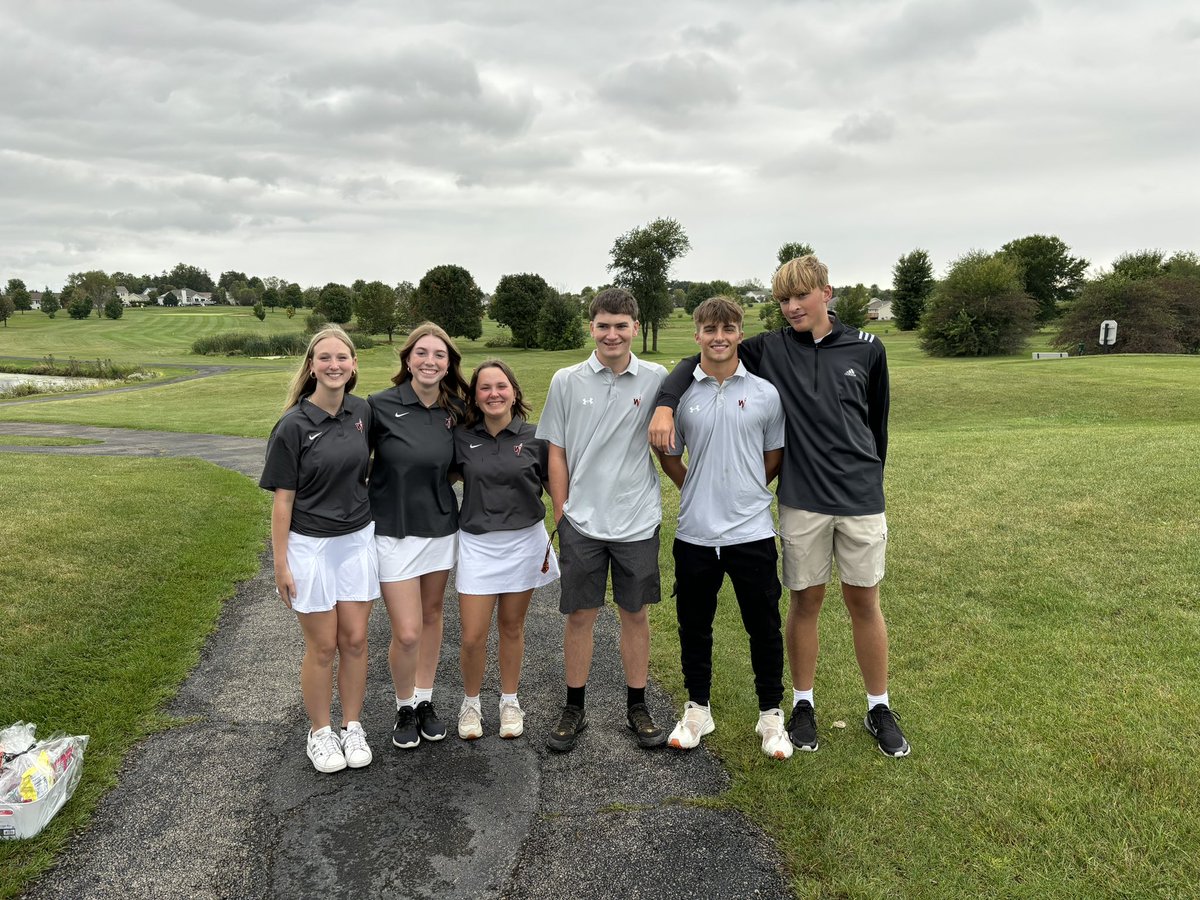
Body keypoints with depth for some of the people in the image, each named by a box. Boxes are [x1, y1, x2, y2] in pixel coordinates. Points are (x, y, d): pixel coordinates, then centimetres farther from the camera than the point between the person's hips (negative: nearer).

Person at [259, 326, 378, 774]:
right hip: (311, 546, -4)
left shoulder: (362, 411, -1)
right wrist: (281, 564, -10)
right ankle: (320, 732, 26)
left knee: (355, 640, 10)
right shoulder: (293, 426, -14)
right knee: (322, 646, 6)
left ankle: (352, 727, 27)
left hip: (357, 539, 4)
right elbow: (283, 498, -11)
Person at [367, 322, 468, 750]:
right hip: (394, 530, -4)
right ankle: (405, 708, 22)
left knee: (432, 615, 15)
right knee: (407, 632, -4)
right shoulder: (380, 405, -12)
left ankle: (426, 701, 34)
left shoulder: (454, 411, 0)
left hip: (440, 526, 4)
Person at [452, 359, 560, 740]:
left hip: (524, 540, 0)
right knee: (473, 636, -1)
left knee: (512, 626, 13)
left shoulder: (534, 437, -5)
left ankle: (510, 702, 32)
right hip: (477, 543, 0)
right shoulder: (462, 438, -2)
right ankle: (470, 704, 25)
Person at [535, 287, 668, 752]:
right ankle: (574, 710, 24)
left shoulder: (656, 379, -2)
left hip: (638, 519, 0)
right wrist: (561, 513, 1)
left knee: (636, 613, 11)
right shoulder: (566, 381, 0)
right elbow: (556, 453, 3)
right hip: (582, 521, 0)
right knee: (580, 614, 8)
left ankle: (637, 707, 27)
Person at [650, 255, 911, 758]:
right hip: (801, 501, 0)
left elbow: (877, 419, 12)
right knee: (806, 601, 8)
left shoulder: (866, 349, 2)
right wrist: (666, 403, -17)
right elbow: (700, 359, 0)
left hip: (861, 498, 1)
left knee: (863, 602, 9)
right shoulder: (769, 350, 0)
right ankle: (803, 704, 26)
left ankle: (879, 709, 26)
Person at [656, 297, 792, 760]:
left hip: (752, 531, -1)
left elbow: (774, 457, 10)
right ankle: (697, 708, 32)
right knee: (693, 624, 13)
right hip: (695, 532, 1)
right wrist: (697, 490, 7)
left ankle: (771, 714, 27)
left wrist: (745, 493, 8)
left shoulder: (765, 393, -2)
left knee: (764, 626, 9)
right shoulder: (680, 393, 0)